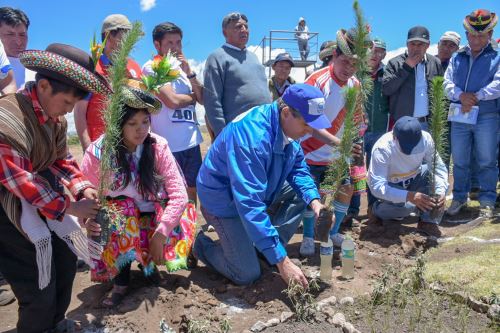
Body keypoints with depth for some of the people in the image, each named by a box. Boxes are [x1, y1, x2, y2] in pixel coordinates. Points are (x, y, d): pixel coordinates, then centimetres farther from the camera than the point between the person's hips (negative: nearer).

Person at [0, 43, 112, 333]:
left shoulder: (56, 118, 0)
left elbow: (61, 159, 9)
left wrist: (83, 188, -8)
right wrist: (70, 207, -23)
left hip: (35, 198, 8)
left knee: (66, 260, 13)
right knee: (38, 286, -4)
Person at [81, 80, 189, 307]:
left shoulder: (157, 146, -15)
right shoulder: (98, 152, -18)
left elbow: (179, 194, -18)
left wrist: (159, 234, -28)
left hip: (152, 219, 2)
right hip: (116, 228, -1)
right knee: (122, 208, -32)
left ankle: (147, 261, 10)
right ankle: (121, 281, -13)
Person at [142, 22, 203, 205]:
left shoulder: (182, 67, 14)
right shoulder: (151, 67, -6)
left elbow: (203, 99, 7)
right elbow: (171, 100, -18)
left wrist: (189, 72, -4)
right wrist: (192, 97, 1)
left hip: (191, 141, 7)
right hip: (168, 145, -6)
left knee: (192, 191, 15)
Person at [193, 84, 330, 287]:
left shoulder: (289, 127, -10)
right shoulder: (253, 135, -36)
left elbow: (298, 169, 3)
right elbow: (250, 203, -39)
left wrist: (314, 202, -18)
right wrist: (281, 261, -37)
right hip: (224, 200, -8)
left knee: (302, 193, -2)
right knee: (248, 275, -10)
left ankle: (266, 247, 7)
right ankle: (203, 245, 16)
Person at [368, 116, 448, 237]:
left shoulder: (425, 138, -21)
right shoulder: (382, 148, -33)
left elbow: (439, 167, -13)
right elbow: (377, 186, -37)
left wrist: (441, 191, -31)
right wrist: (409, 196, -47)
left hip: (412, 180, 5)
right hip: (390, 186, -4)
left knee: (435, 173, -23)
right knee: (408, 205, -32)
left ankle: (429, 221, -11)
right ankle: (378, 210, 1)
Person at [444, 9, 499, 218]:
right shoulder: (457, 58, 14)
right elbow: (448, 83, 4)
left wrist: (475, 97, -16)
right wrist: (461, 95, -14)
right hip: (459, 116, 3)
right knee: (459, 161, 10)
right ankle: (459, 197, 23)